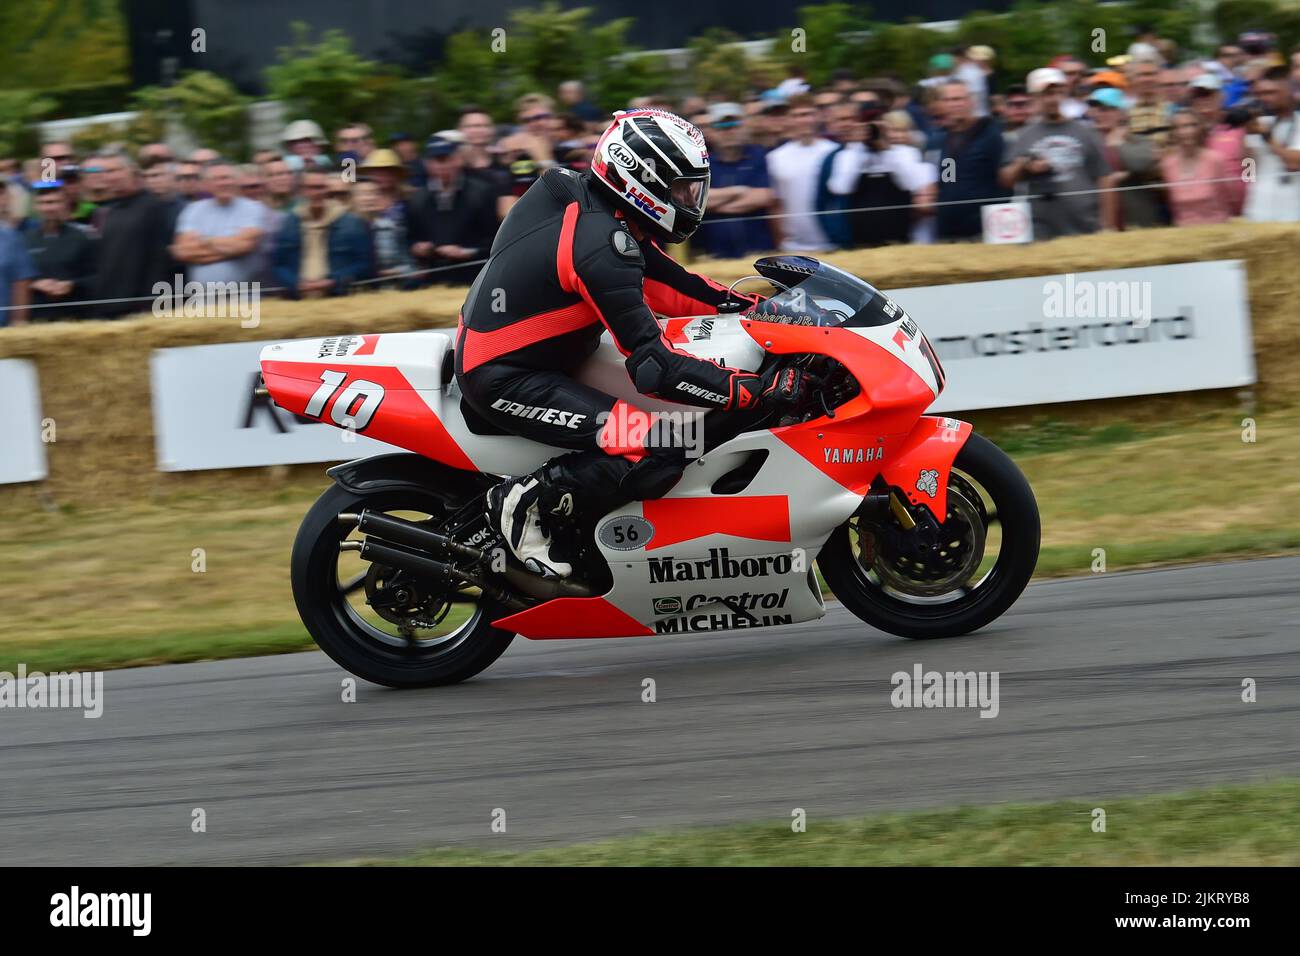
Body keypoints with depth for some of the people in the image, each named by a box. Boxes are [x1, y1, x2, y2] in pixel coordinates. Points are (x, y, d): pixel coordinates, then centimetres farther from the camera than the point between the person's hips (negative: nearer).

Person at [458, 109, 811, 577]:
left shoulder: (585, 200, 4)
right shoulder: (601, 244, -25)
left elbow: (664, 284, 13)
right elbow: (654, 367, -28)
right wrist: (758, 390, -28)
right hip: (505, 381, -11)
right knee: (658, 455, -22)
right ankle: (526, 500, -9)